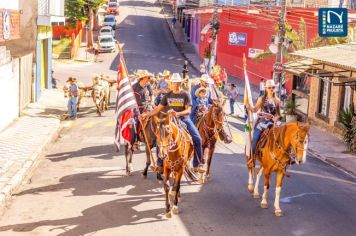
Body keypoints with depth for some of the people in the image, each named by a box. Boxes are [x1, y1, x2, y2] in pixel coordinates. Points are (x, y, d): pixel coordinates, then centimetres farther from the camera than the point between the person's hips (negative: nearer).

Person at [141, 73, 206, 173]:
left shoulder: (185, 95, -4)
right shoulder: (168, 96, 6)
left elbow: (188, 110, -13)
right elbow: (158, 109, 8)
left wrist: (178, 114, -30)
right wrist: (147, 114, -1)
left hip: (184, 119, -2)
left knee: (197, 139, -16)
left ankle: (198, 165, -5)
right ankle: (160, 164, 2)